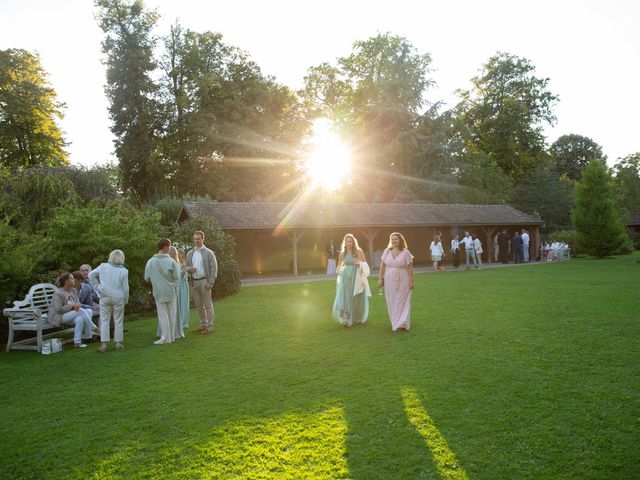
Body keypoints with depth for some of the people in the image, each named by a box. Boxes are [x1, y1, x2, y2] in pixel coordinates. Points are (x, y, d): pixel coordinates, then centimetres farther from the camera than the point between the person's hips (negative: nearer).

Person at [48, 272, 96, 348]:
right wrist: (72, 306, -23)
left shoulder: (73, 290, 7)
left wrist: (77, 306, -16)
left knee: (80, 318, -26)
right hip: (58, 316, -8)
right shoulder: (58, 293, -16)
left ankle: (77, 342, -24)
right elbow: (59, 309, -20)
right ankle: (93, 329, -19)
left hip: (70, 315, 8)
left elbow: (78, 302, 9)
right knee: (81, 311, -28)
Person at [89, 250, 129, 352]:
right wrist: (126, 300, 6)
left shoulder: (103, 266, -1)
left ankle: (104, 344, 3)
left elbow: (91, 274, 4)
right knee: (118, 321, 8)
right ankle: (118, 343, 12)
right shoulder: (123, 271, -7)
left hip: (104, 297, 1)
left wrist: (97, 287, 10)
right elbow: (125, 287, -5)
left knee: (104, 321, 6)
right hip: (118, 298, -1)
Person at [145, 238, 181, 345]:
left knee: (163, 315, 7)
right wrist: (178, 267, 7)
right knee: (171, 315, 10)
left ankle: (165, 338, 7)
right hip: (171, 291, -1)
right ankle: (171, 337, 16)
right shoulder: (171, 261, -12)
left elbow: (147, 278, 2)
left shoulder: (150, 262, -5)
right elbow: (176, 277, -11)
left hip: (159, 292, 1)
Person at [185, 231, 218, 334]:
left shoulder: (208, 253, -2)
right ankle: (203, 324, 22)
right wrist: (189, 269, -9)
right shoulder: (190, 254, 12)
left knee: (208, 305, -3)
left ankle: (210, 326, 2)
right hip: (194, 282, 5)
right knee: (199, 305, 11)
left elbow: (214, 268, -6)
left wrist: (211, 282, -14)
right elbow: (186, 267, 17)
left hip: (204, 281, -5)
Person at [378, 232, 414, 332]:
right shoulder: (387, 251, 3)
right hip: (389, 281, 3)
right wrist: (380, 279, 5)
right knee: (391, 303, 6)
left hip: (402, 281, -3)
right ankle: (396, 323, 18)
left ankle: (401, 324, 7)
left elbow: (409, 268, -3)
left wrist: (411, 282, -5)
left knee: (401, 302, -1)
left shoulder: (405, 252, -4)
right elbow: (383, 266, 7)